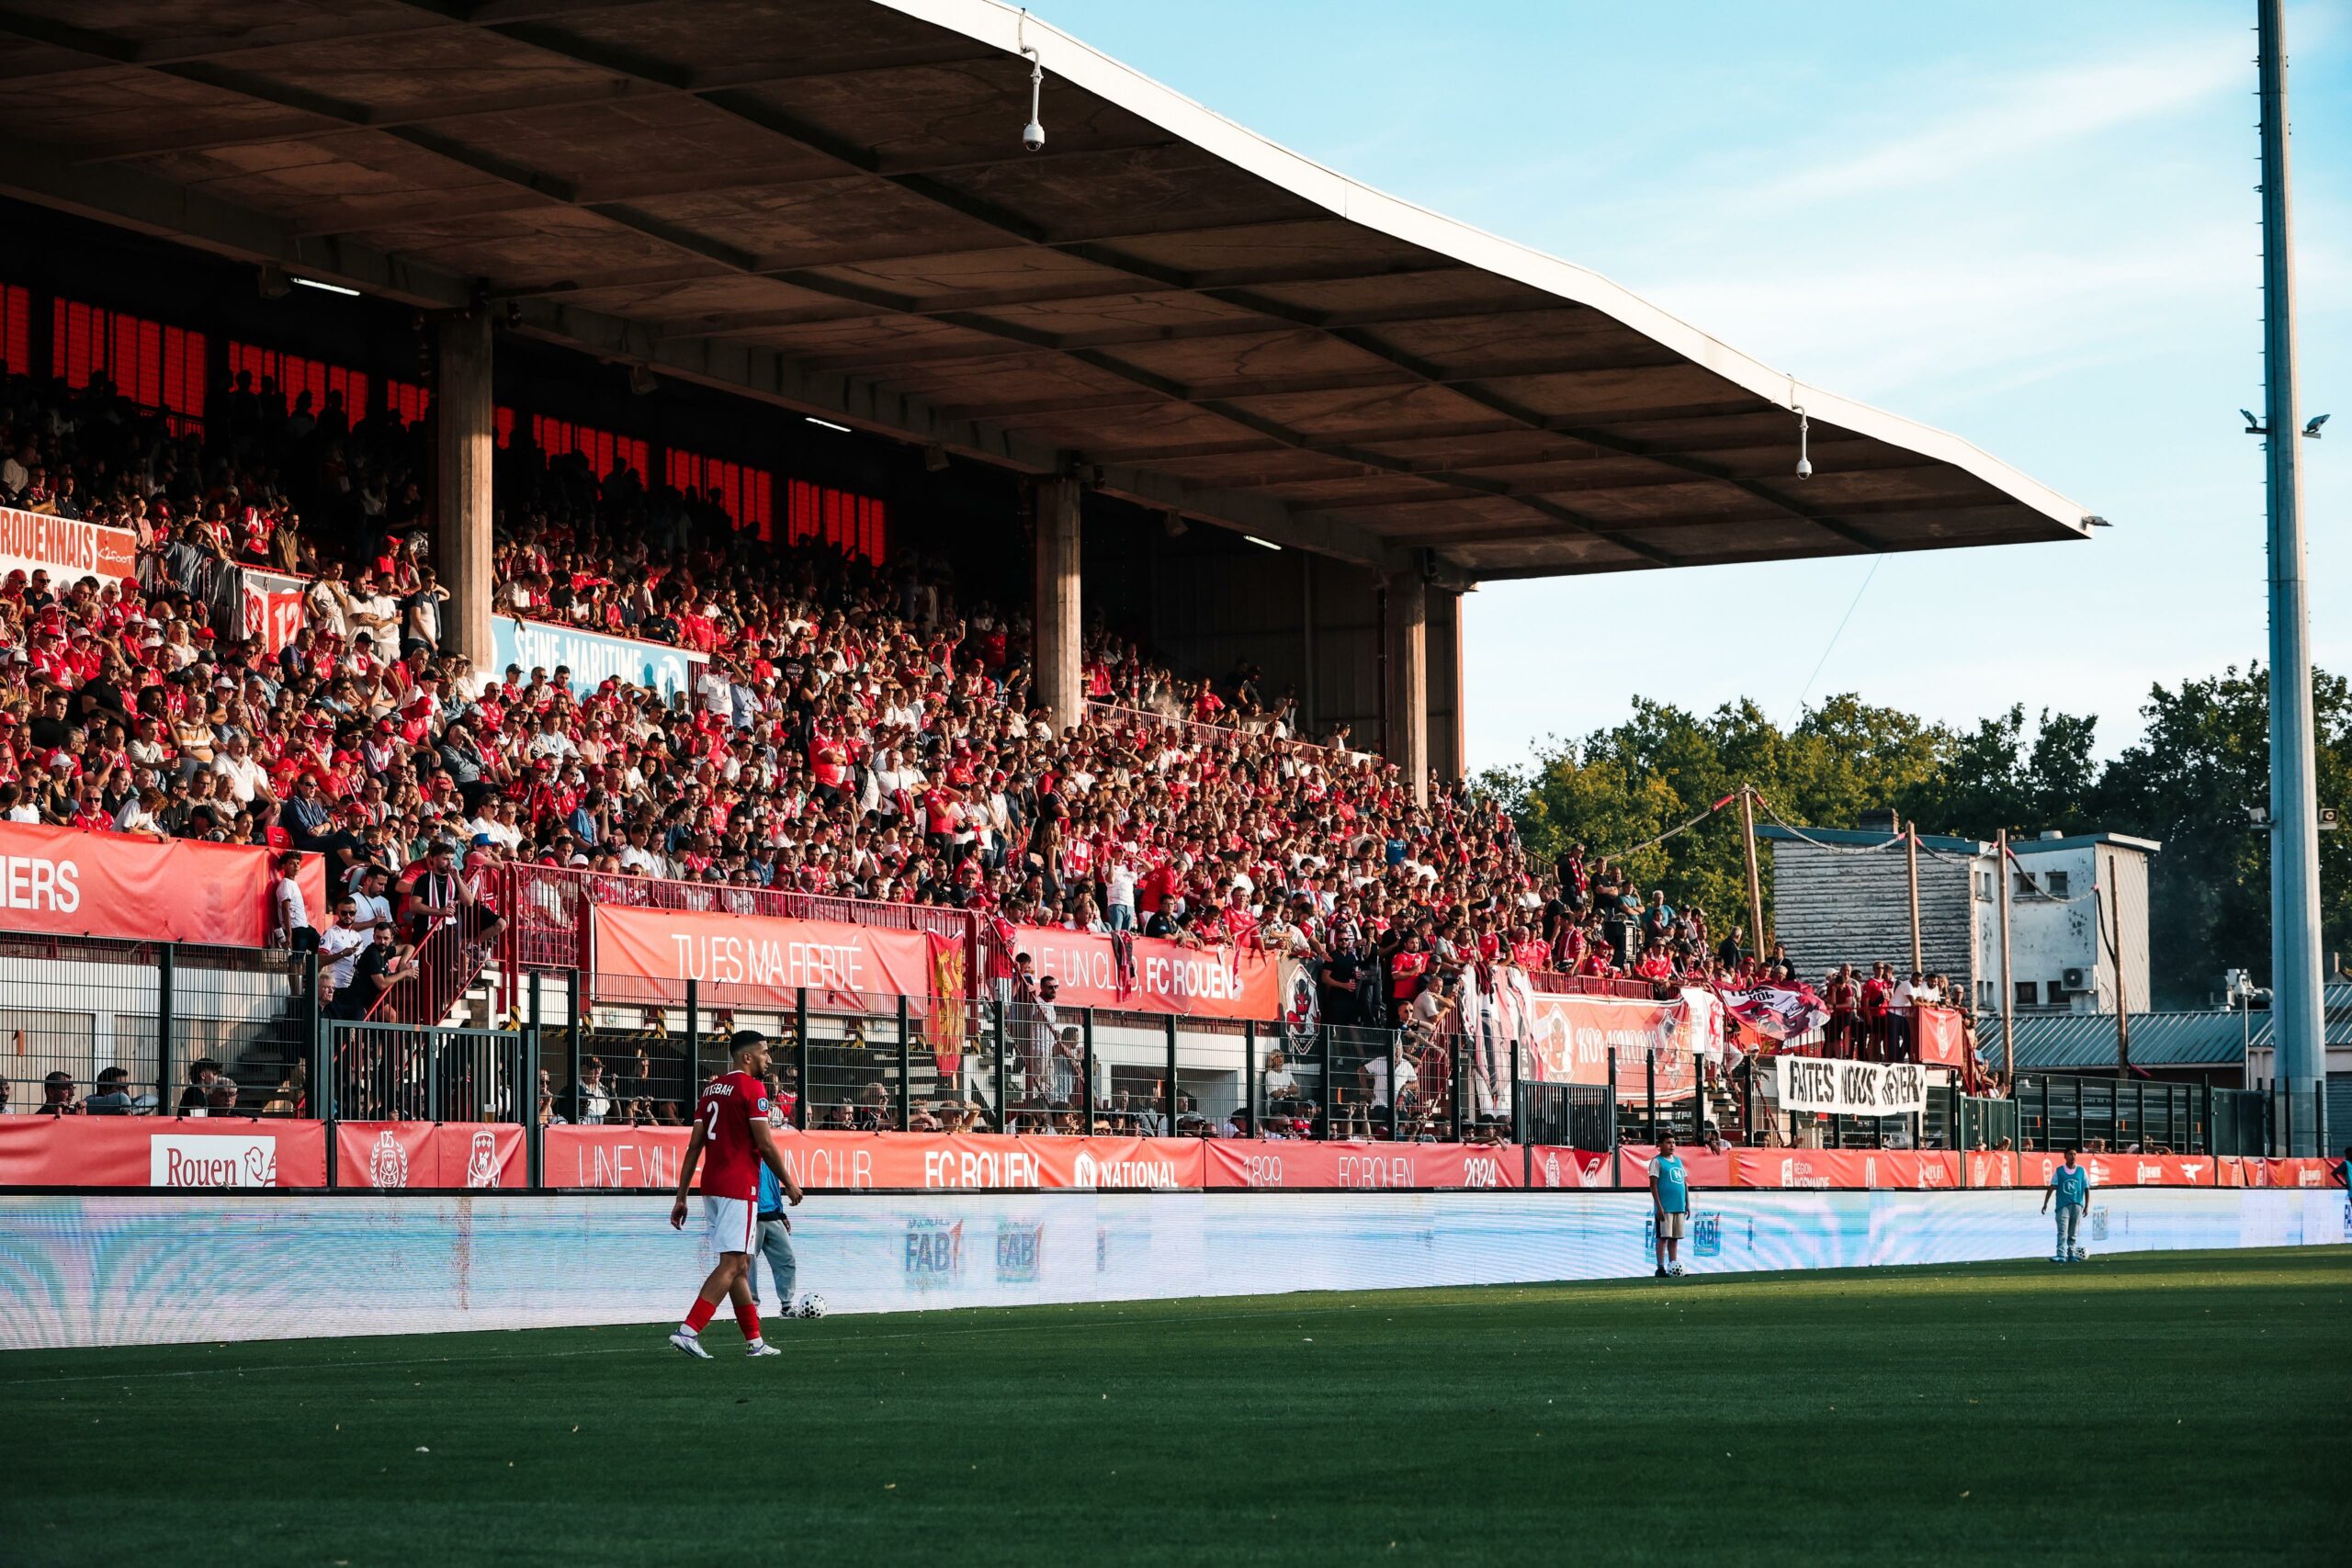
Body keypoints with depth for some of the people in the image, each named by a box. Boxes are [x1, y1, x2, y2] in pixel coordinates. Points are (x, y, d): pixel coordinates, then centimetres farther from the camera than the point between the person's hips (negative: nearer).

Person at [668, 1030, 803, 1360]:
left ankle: (754, 1341, 17)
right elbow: (765, 1144, -12)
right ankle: (688, 1331, -19)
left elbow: (694, 1147, 13)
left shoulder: (711, 1088, 15)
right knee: (732, 1264, -9)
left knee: (739, 1264, 13)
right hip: (739, 1187, -8)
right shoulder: (752, 1088, -8)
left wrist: (681, 1197, 13)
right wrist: (788, 1183, 0)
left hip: (712, 1185, 9)